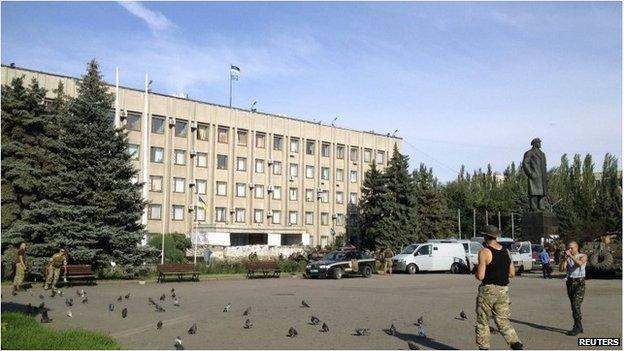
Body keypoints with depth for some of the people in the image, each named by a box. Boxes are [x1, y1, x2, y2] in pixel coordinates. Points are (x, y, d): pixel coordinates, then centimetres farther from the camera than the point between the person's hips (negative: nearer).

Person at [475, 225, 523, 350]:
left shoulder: (484, 252, -14)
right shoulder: (506, 252, 6)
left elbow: (480, 276, -16)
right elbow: (512, 273, 10)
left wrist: (476, 272, 5)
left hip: (488, 290, -5)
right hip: (503, 290, 6)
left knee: (483, 322, 8)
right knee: (503, 321, 12)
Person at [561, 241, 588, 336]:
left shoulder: (583, 256, -3)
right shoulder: (567, 257, 9)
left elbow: (580, 263, -25)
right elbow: (563, 269, -5)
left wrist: (571, 255, -25)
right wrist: (565, 258, -11)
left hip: (580, 283, -5)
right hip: (569, 283, 5)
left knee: (576, 305, -15)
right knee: (573, 306, 8)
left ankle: (577, 327, -9)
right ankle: (579, 327, 17)